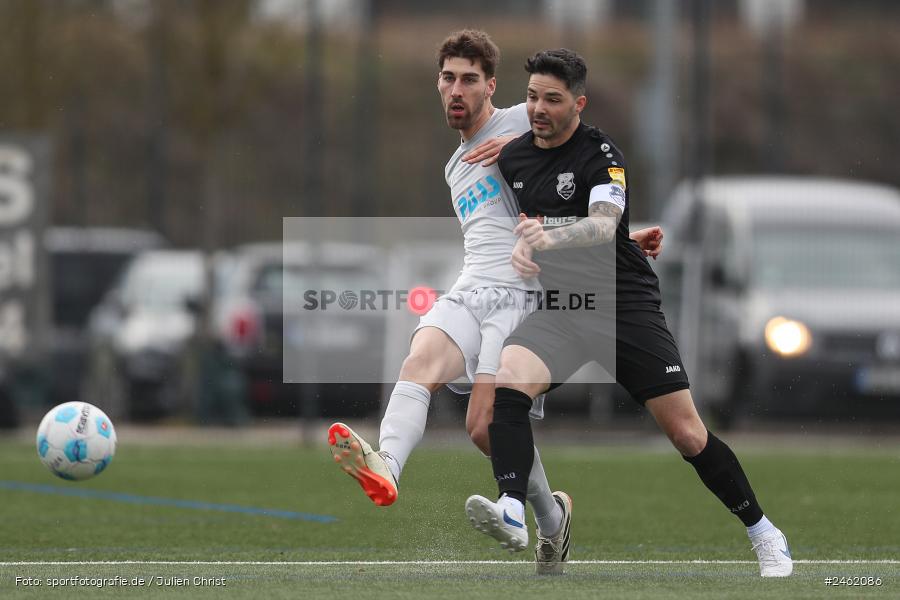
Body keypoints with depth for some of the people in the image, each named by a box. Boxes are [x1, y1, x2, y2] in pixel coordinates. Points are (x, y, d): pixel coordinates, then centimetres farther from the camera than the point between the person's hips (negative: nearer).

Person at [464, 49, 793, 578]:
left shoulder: (601, 154, -10)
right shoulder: (512, 157, 8)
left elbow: (604, 224, -28)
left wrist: (551, 237, -46)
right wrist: (518, 246, 6)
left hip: (625, 304, -4)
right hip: (558, 309, 4)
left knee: (687, 434, -5)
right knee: (507, 381, -28)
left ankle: (764, 534, 12)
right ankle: (511, 512, -38)